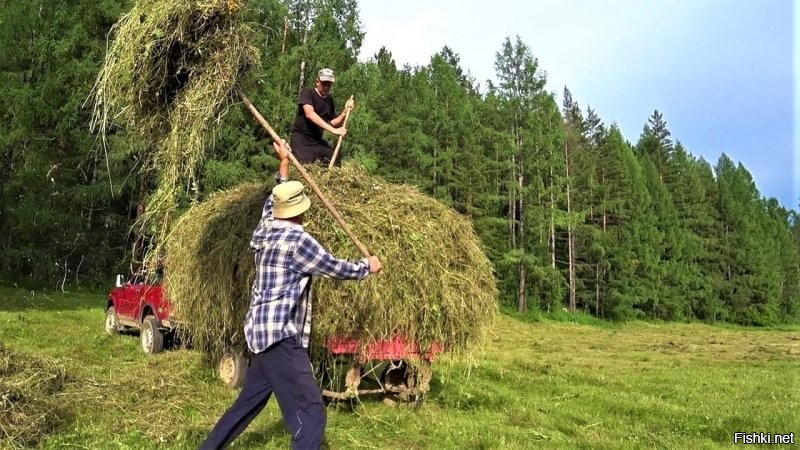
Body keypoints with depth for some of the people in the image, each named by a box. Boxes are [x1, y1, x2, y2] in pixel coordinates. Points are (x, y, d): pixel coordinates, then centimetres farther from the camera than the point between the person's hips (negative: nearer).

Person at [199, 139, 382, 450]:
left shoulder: (265, 231, 12)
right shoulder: (297, 239, -13)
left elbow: (273, 203, 33)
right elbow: (336, 268, -5)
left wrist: (284, 164, 39)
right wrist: (368, 267, 13)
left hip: (262, 332, 10)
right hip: (281, 336, -10)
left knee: (249, 402, 23)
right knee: (310, 414, -11)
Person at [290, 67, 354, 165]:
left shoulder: (329, 100, 10)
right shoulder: (307, 92, -9)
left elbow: (333, 123, 8)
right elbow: (310, 114, -26)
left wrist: (345, 111, -10)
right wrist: (333, 130, -32)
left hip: (318, 140, 6)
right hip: (301, 138, -6)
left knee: (337, 164, -5)